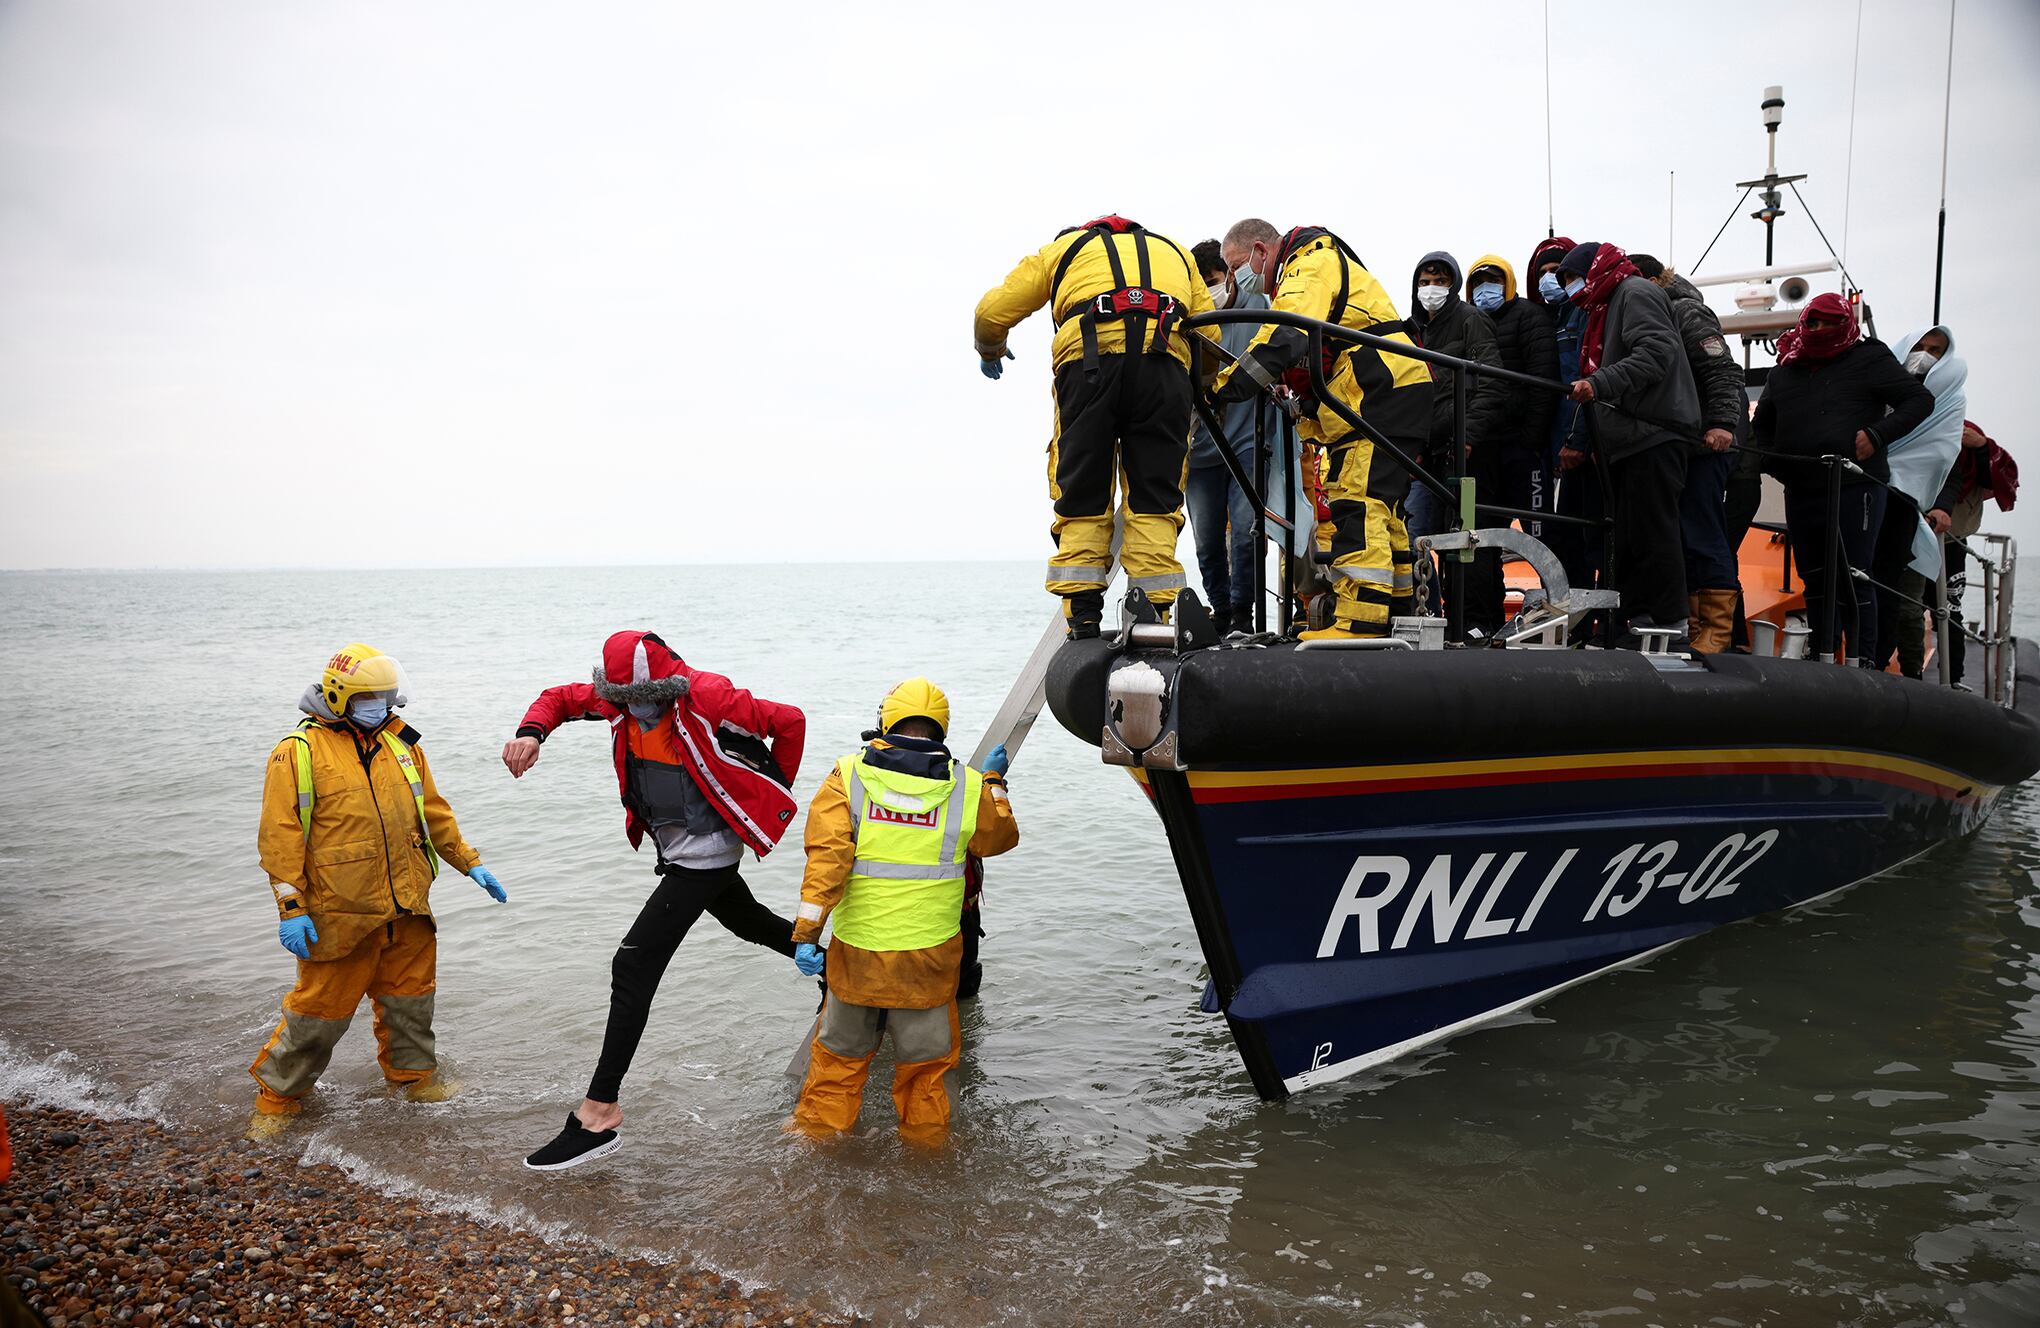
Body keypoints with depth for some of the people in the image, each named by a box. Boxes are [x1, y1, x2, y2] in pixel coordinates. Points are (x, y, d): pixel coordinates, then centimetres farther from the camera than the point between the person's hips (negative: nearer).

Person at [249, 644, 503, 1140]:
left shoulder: (400, 742, 9)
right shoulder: (299, 752, -8)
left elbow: (433, 810, 17)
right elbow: (280, 835, -10)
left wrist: (469, 862, 15)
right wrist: (290, 907, -14)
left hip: (407, 909, 5)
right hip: (340, 912, -5)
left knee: (410, 994, 16)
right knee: (321, 1008, 3)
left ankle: (414, 1074, 36)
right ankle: (277, 1096, 22)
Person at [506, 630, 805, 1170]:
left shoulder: (709, 701, -25)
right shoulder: (621, 696, -6)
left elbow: (789, 722, -16)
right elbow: (560, 697, 8)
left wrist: (772, 795, -5)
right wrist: (531, 731, -16)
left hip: (706, 854, -8)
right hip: (675, 848, 8)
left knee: (633, 967, -13)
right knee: (749, 922, 28)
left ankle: (599, 1113, -9)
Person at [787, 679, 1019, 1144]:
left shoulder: (848, 775, -6)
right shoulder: (967, 787, -4)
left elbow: (827, 856, -15)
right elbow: (1000, 838, 15)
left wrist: (807, 931, -14)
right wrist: (994, 782, 29)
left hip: (856, 950, 1)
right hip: (928, 956, 0)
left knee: (840, 1053, 20)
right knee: (928, 1061, 18)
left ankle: (817, 1133, 32)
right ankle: (926, 1142, 31)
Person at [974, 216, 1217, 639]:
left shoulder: (1062, 248, 30)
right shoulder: (1174, 251, 35)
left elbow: (992, 312, 22)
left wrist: (990, 352, 43)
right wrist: (1197, 400, 39)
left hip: (1089, 356, -1)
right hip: (1165, 357, 1)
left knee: (1081, 496, 6)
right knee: (1154, 497, 6)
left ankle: (1082, 619, 0)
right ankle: (1152, 613, -3)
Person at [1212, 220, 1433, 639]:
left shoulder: (1311, 264, -8)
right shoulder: (1303, 272, 26)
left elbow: (1285, 337, -26)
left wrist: (1229, 386, -30)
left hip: (1384, 395, -11)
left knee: (1358, 503, -18)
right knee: (1377, 506, 14)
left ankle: (1359, 620, -25)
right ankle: (1396, 613, 20)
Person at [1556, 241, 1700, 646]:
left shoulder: (1635, 293, -2)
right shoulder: (1603, 309, 28)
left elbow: (1657, 351, -19)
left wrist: (1600, 383, -26)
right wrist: (1579, 443, 22)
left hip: (1654, 434, -10)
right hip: (1625, 440, 10)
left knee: (1652, 532, -10)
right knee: (1623, 537, 8)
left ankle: (1669, 627, -7)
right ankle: (1631, 625, 12)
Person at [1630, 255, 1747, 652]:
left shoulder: (1687, 313, -6)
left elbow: (1723, 370, -14)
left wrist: (1723, 423, -25)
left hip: (1705, 441, -9)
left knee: (1702, 531, -10)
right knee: (1678, 532, 8)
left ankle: (1718, 625, -5)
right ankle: (1690, 620, 14)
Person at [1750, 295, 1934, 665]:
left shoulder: (1867, 359, 1)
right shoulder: (1785, 369, 17)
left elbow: (1921, 399, 0)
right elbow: (1763, 423, 29)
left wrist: (1877, 435, -14)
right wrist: (1764, 456, 10)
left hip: (1855, 487, -5)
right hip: (1801, 492, 5)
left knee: (1854, 579, -4)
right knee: (1814, 578, 10)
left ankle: (1861, 662, 1)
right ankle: (1822, 658, 18)